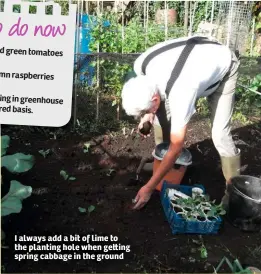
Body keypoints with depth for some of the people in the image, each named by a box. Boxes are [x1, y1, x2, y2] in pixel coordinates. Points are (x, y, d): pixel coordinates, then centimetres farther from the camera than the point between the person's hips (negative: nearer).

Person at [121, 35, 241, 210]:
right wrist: (149, 113, -9)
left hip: (224, 66, -6)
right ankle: (161, 160, 18)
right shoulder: (140, 65, -28)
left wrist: (149, 188, -27)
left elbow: (176, 149, -33)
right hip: (197, 56, 6)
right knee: (160, 114, -4)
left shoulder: (180, 94, -44)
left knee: (220, 134, -14)